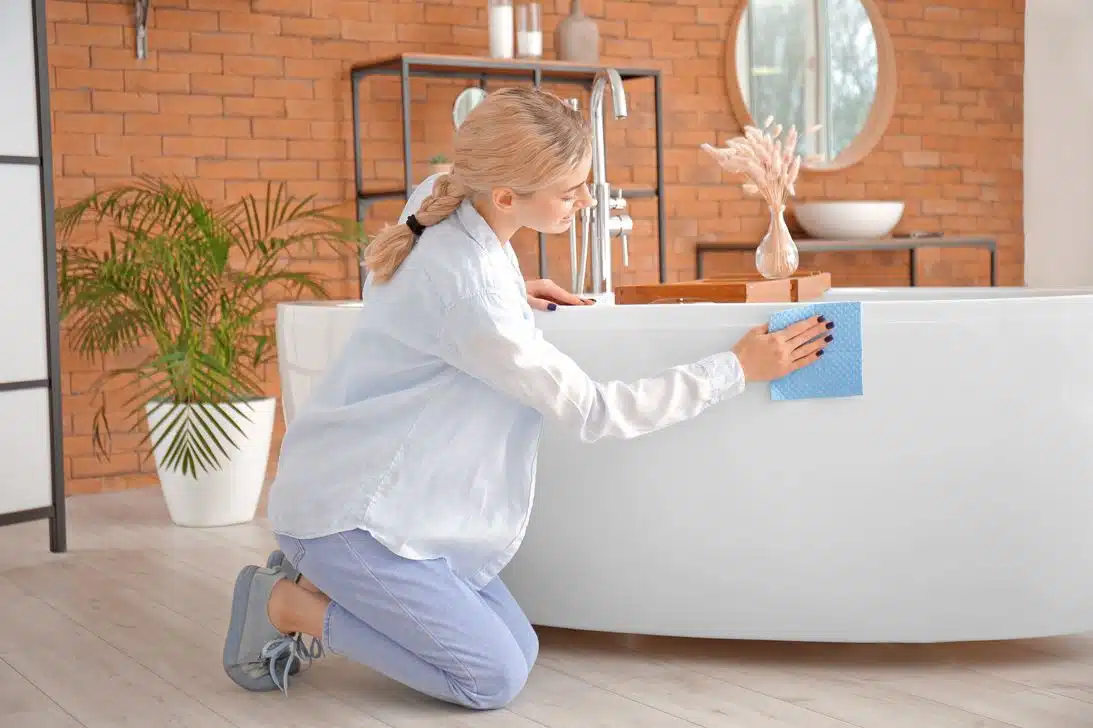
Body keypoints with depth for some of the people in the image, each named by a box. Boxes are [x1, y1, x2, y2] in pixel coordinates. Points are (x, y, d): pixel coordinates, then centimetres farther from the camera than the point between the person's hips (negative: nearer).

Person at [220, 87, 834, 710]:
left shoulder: (439, 200, -5)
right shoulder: (472, 297, -30)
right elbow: (594, 412, -20)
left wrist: (514, 296, 4)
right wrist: (738, 368, -16)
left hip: (399, 500, 9)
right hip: (348, 510, -9)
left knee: (520, 650, 8)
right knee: (495, 680, -6)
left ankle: (318, 574, 15)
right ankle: (289, 605, 2)